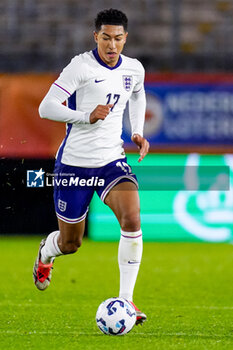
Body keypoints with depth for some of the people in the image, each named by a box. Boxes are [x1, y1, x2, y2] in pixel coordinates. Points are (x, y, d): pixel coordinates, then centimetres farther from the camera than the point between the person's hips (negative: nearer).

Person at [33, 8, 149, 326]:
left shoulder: (134, 69, 2)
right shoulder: (81, 66, -14)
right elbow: (46, 108, -17)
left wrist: (138, 132, 14)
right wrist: (87, 116, -29)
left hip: (112, 160, 3)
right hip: (74, 162, -3)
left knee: (132, 219, -24)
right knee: (69, 244, 9)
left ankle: (126, 299, -16)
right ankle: (46, 252, 49)